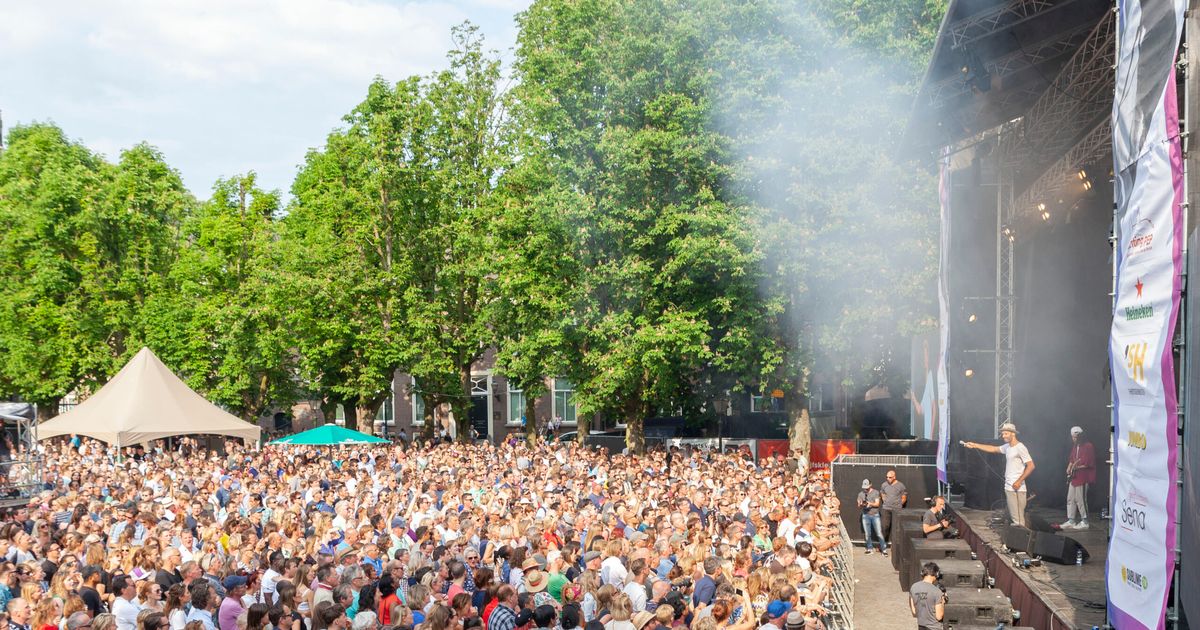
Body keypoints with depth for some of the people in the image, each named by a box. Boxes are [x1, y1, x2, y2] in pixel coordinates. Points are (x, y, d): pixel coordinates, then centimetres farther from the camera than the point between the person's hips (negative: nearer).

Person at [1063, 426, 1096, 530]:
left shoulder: (1088, 446, -10)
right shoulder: (1075, 446, 17)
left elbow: (1088, 463, -16)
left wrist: (1076, 467, -18)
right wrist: (1069, 468, 4)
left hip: (1082, 478, -9)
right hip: (1073, 477, 9)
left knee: (1080, 499, -6)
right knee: (1070, 499, 9)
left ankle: (1084, 522, 3)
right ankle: (1071, 521, 14)